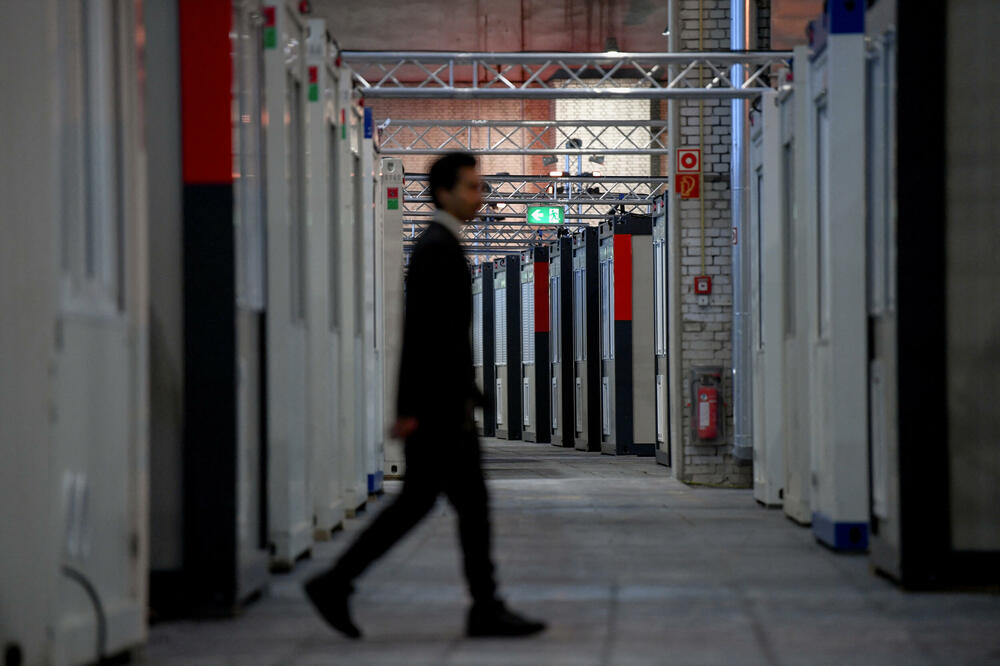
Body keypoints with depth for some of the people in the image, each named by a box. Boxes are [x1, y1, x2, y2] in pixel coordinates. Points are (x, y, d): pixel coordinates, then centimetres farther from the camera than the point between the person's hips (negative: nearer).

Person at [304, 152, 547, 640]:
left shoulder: (440, 247, 18)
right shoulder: (437, 248, -14)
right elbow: (418, 331, -20)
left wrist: (467, 392, 23)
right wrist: (410, 409, -22)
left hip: (439, 401, 10)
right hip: (437, 404, -10)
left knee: (416, 500, 9)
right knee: (472, 501, -4)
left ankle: (335, 585, 8)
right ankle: (486, 609, 2)